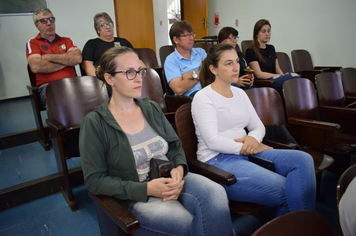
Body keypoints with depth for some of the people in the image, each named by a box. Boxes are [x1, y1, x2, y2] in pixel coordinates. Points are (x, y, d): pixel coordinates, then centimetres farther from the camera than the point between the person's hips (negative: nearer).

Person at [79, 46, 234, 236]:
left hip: (172, 180, 5)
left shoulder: (151, 109, 9)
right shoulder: (94, 123, -7)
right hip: (135, 197, -4)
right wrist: (147, 189, -18)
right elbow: (95, 180, -9)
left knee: (216, 193, -24)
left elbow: (175, 147, 14)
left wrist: (179, 169, -11)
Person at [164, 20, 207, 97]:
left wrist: (193, 74, -5)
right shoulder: (170, 60, 3)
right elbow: (179, 90, -11)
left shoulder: (200, 52, 20)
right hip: (192, 95, -4)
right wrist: (200, 74, 1)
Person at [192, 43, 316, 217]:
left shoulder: (239, 93, 17)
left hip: (246, 154, 7)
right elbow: (212, 141, -16)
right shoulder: (203, 97, -6)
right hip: (218, 160, -7)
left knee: (303, 160, -14)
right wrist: (246, 147, -11)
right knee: (287, 191, -21)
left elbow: (258, 126, 15)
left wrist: (253, 138, -8)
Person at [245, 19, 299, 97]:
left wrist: (283, 75, -3)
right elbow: (259, 74, -7)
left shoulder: (271, 48, 25)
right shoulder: (251, 51, 1)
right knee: (295, 77, -32)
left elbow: (278, 69, 21)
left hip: (275, 79, 6)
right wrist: (281, 76, -13)